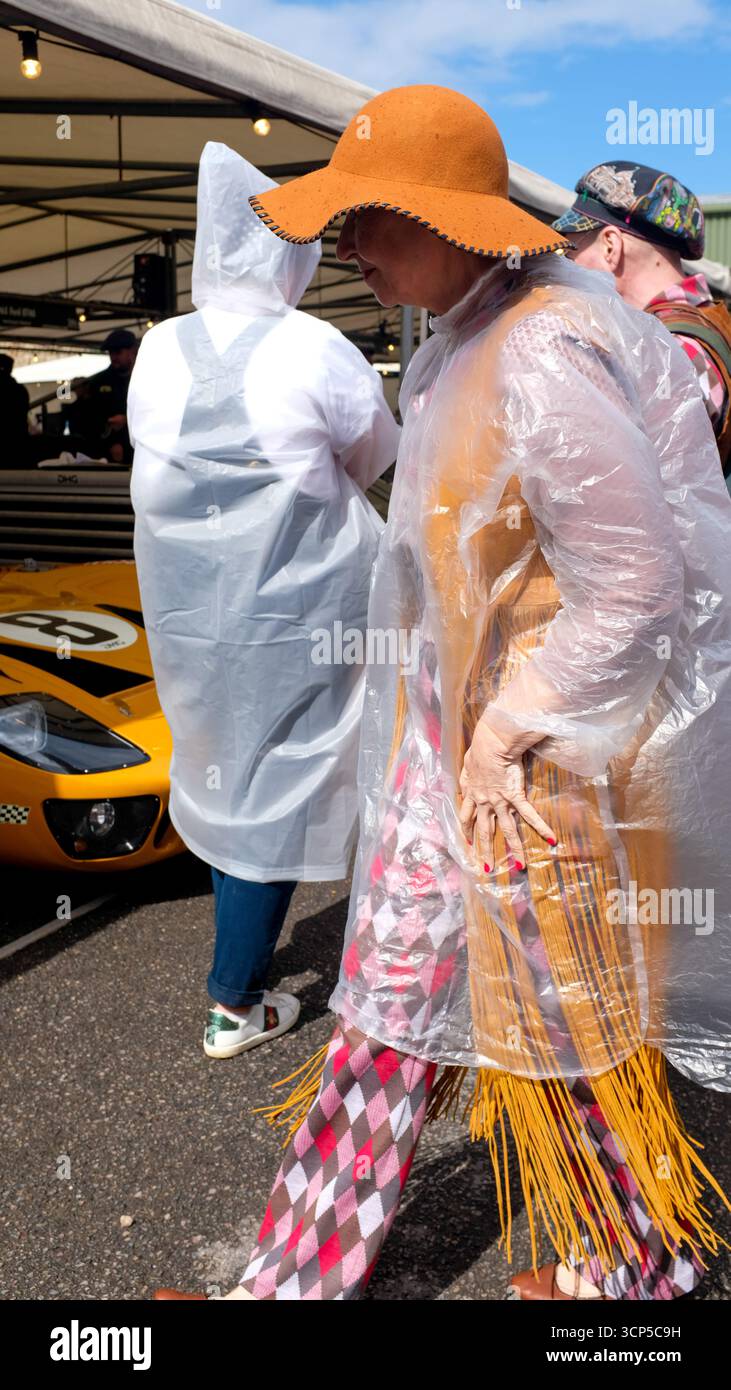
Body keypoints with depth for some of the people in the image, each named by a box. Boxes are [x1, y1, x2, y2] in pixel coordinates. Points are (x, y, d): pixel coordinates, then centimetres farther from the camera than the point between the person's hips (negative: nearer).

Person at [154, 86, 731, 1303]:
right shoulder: (468, 332, 6)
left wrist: (514, 731, -16)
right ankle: (300, 1276, 38)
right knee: (393, 995, 17)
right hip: (455, 717, 9)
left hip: (548, 754, -9)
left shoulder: (547, 356, -24)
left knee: (558, 1022, 12)